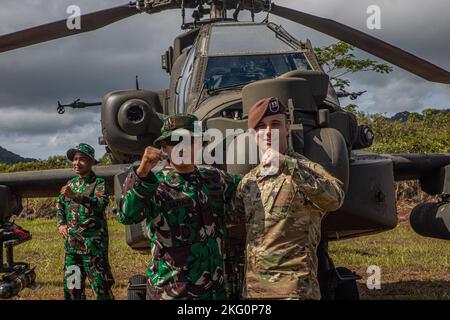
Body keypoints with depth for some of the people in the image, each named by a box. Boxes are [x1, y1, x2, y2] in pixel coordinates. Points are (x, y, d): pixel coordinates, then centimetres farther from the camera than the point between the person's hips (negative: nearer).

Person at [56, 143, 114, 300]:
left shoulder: (98, 183, -6)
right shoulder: (70, 184, 13)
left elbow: (102, 203, -25)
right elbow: (59, 206, 24)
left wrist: (76, 196, -36)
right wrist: (61, 224, 6)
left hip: (93, 244, -6)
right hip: (71, 243, 6)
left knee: (100, 286, -5)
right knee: (71, 283, 11)